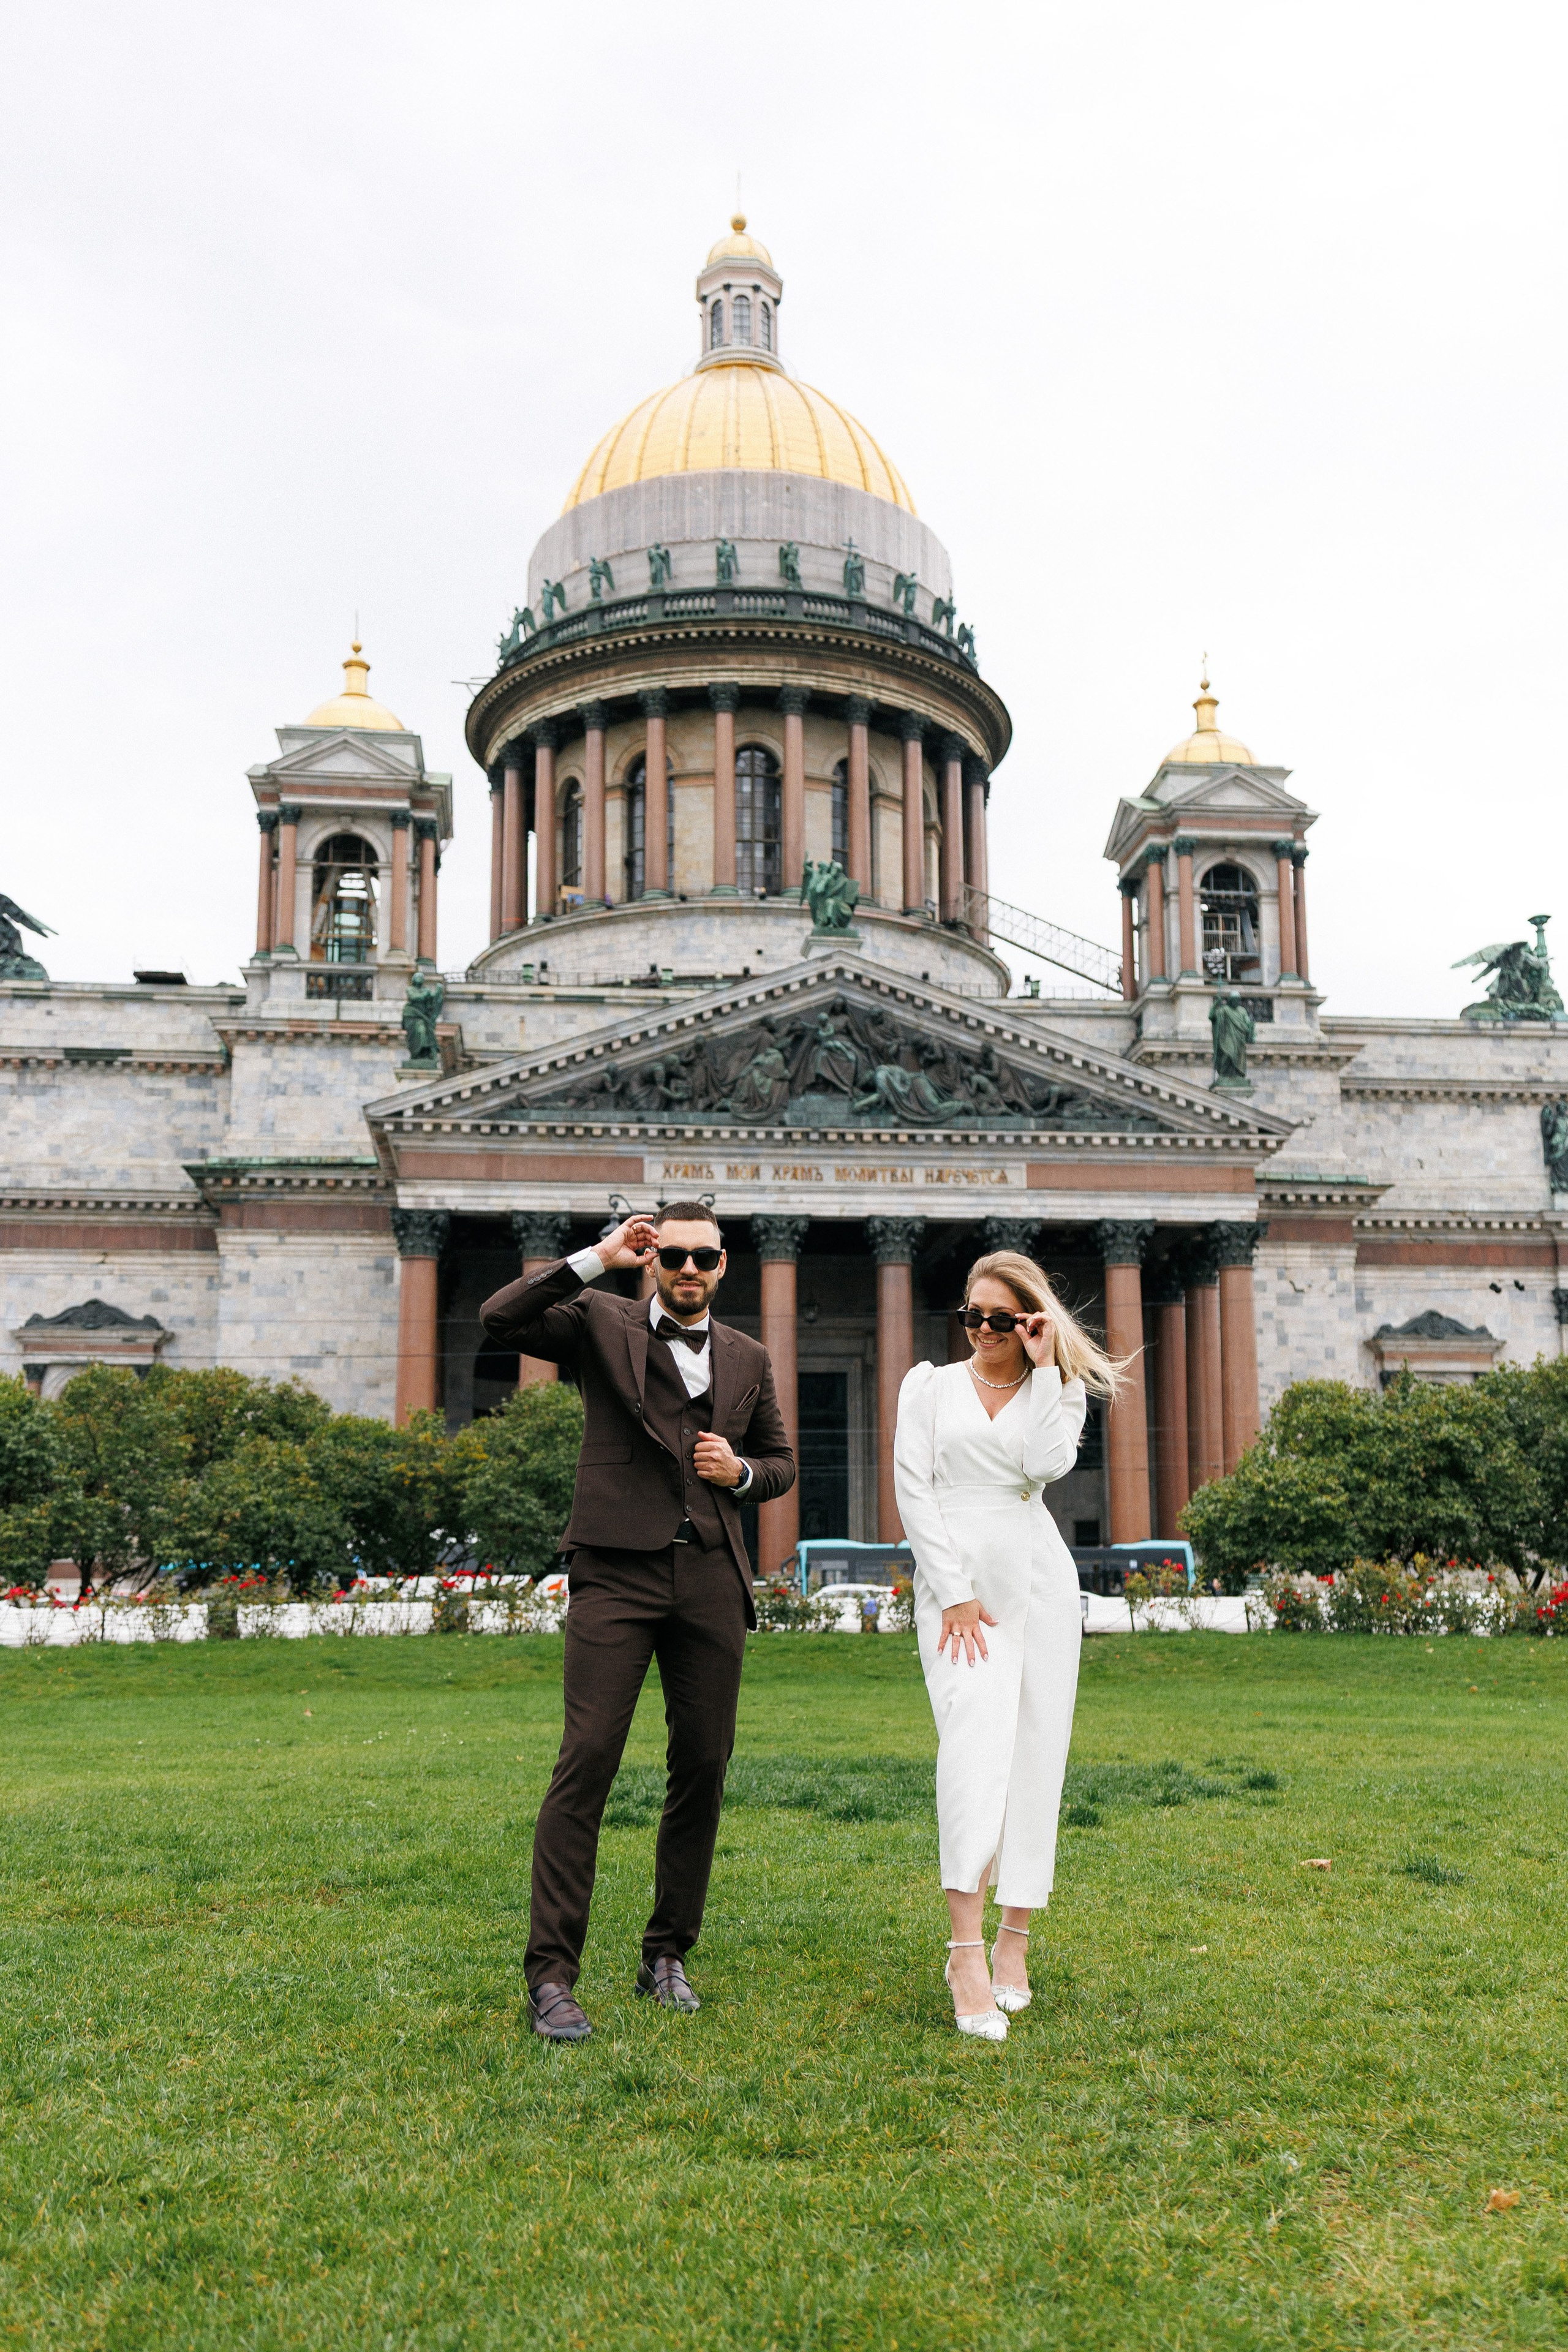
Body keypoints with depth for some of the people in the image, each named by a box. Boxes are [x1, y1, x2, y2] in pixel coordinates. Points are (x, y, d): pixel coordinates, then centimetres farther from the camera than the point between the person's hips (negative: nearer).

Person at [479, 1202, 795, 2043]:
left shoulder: (748, 1359, 17)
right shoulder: (601, 1324, 5)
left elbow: (781, 1462, 25)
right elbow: (500, 1318, -11)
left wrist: (740, 1471, 3)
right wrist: (595, 1259, -13)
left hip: (710, 1579, 4)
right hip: (617, 1572, -4)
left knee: (703, 1767, 6)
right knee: (586, 1761, -12)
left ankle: (666, 1955, 21)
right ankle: (550, 1974, -5)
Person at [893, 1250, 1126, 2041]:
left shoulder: (1059, 1390, 13)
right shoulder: (929, 1385, 10)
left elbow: (1047, 1464, -9)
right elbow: (913, 1491, 2)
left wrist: (1044, 1366, -5)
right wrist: (954, 1593, -7)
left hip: (1037, 1580, 2)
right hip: (954, 1579, -2)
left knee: (1034, 1751, 0)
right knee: (973, 1738, -19)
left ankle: (1014, 1941, 10)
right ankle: (966, 1953, -24)